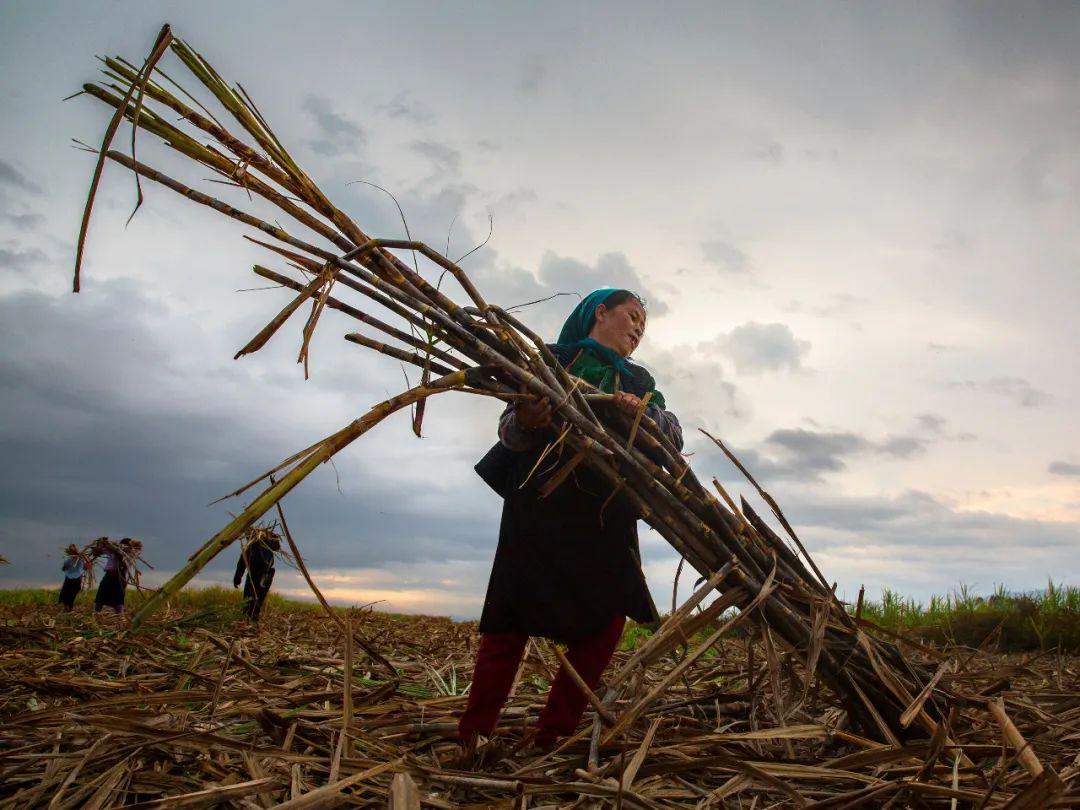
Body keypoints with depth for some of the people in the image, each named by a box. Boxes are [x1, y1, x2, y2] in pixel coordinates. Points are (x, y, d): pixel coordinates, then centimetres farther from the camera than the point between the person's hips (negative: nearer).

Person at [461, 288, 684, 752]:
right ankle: (470, 741, 0)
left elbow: (674, 437, 2)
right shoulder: (550, 361, 6)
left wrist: (645, 415, -21)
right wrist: (525, 424, -29)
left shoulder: (639, 382, 18)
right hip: (540, 506, -4)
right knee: (510, 623, -6)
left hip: (606, 515, 4)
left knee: (609, 617, -7)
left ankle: (551, 739, 1)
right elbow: (509, 430, -4)